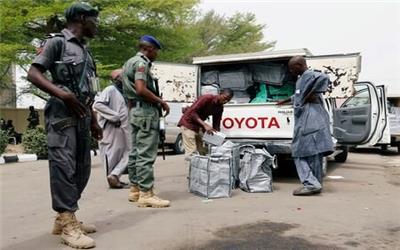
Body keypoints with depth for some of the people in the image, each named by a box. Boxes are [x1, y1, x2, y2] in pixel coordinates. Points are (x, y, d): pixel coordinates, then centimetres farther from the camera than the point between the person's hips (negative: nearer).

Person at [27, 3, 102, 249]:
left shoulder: (85, 49, 22)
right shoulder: (57, 41, 0)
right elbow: (33, 73, -9)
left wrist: (94, 121, 21)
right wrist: (61, 93, -23)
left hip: (82, 116, 9)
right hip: (62, 114, -8)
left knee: (82, 168, 8)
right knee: (64, 166, -10)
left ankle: (64, 218, 18)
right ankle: (68, 224, -6)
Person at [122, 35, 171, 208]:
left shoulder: (130, 62, 21)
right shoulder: (141, 63, -11)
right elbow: (141, 90, -24)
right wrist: (161, 102, -14)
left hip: (135, 110, 11)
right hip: (146, 111, -11)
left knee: (136, 152, 12)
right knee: (146, 154, -11)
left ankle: (135, 189, 18)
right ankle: (146, 194, -10)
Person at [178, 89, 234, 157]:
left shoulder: (220, 107, 0)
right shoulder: (207, 98, -23)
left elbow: (216, 123, 3)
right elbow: (192, 112, -29)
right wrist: (205, 125, -37)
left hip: (199, 126, 8)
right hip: (188, 123, -8)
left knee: (203, 151, 4)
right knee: (192, 152, -14)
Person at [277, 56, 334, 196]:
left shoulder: (308, 75, -7)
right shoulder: (302, 79, 23)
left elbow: (324, 78, -29)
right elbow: (299, 95, 42)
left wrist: (313, 94, -20)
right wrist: (285, 101, 53)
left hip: (310, 120, -10)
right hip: (305, 121, 10)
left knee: (306, 153, -10)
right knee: (313, 154, 10)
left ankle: (312, 184, -11)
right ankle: (315, 184, 14)